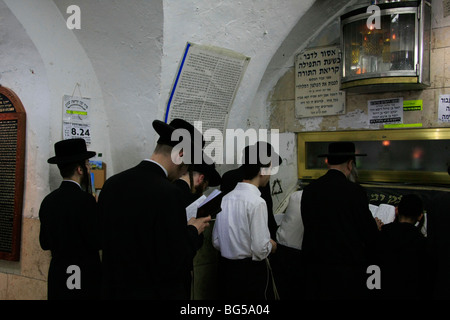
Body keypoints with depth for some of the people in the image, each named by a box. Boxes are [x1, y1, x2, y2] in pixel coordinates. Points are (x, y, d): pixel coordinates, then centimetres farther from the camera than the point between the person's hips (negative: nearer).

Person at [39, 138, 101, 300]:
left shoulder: (48, 201, 2)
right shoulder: (85, 200, -17)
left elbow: (45, 243, 8)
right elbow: (98, 242, -17)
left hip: (56, 278, 7)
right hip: (85, 281, -6)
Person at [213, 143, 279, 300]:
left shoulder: (226, 197, 2)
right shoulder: (257, 202, -18)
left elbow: (216, 241, 8)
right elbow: (260, 250, -19)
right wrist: (271, 246, 1)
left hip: (225, 269, 7)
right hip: (250, 271, -7)